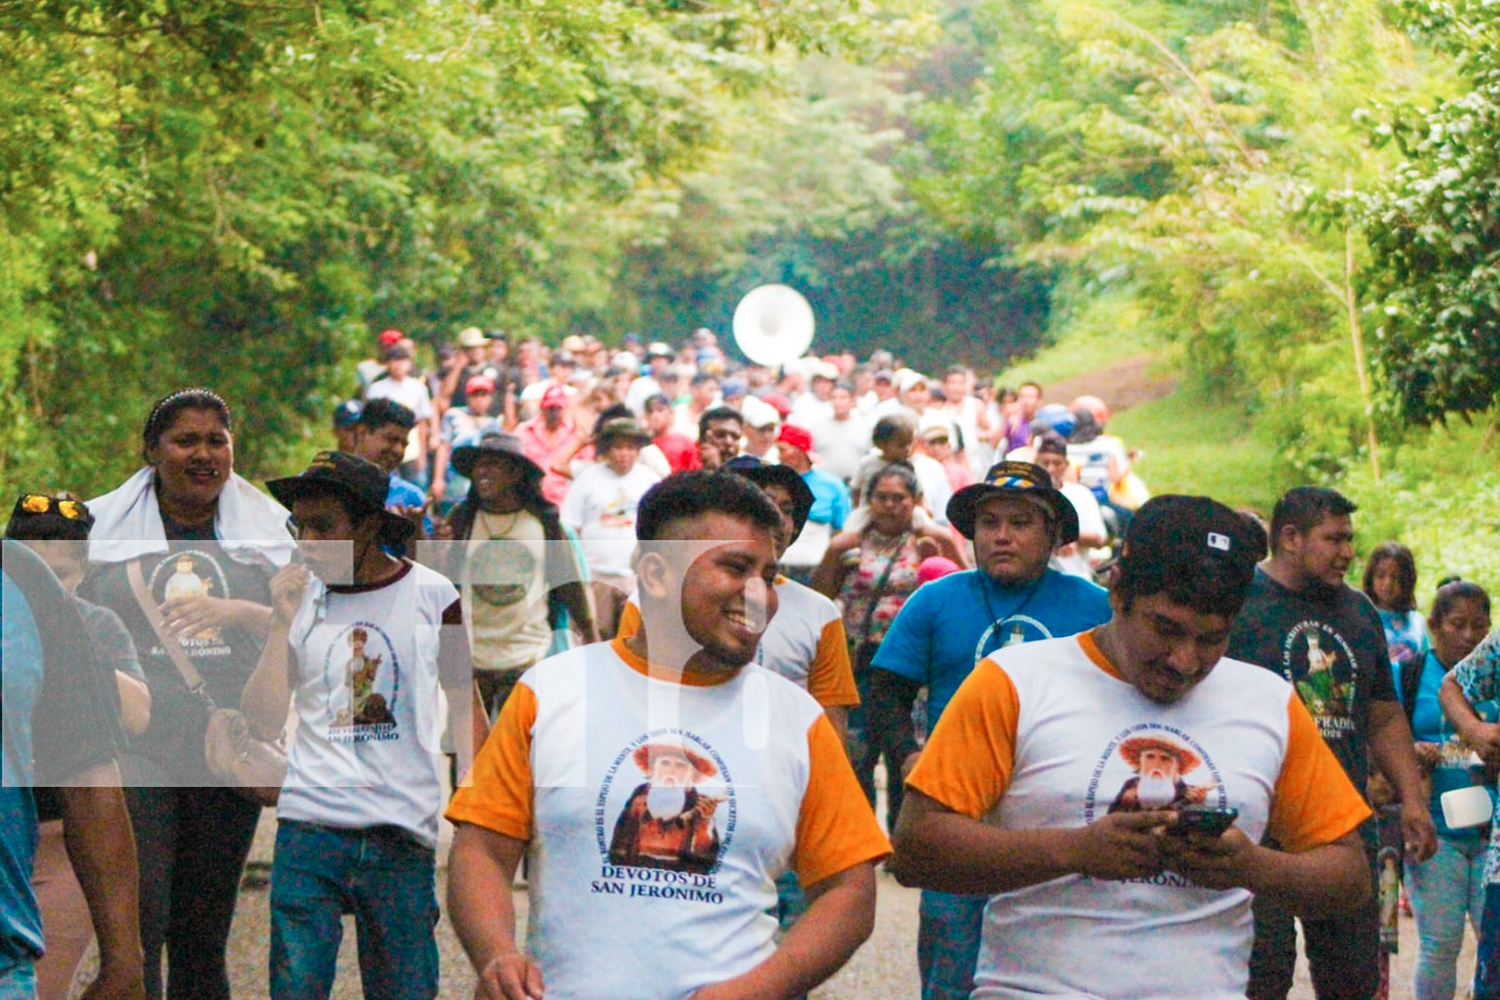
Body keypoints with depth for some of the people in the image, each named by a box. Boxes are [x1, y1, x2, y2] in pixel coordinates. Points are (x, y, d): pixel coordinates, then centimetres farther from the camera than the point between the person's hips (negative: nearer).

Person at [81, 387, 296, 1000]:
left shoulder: (272, 529, 10)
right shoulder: (101, 526, 7)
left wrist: (237, 613, -12)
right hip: (134, 739, -2)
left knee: (205, 930, 7)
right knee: (138, 921, -12)